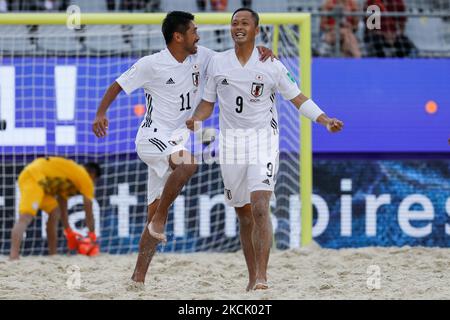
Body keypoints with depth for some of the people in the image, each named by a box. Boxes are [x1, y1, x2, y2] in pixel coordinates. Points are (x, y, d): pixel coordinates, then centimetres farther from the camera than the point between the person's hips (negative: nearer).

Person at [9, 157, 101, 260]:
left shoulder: (67, 174, 30)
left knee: (54, 212, 17)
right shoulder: (85, 177, 7)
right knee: (25, 218, -23)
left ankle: (52, 255, 16)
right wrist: (93, 237, 19)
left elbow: (62, 208, 35)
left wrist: (69, 232, 39)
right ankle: (13, 257, -39)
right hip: (34, 177, -10)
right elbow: (89, 212, 10)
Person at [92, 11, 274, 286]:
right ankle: (159, 218, -19)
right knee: (189, 161, -36)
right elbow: (118, 86, -2)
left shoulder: (200, 57, 4)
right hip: (152, 138, -6)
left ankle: (139, 277, 11)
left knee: (156, 216, 6)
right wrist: (101, 113, -16)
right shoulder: (151, 65, -11)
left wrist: (259, 52, -8)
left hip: (176, 141, 6)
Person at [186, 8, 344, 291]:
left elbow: (298, 98, 6)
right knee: (244, 215, 7)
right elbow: (208, 103, 13)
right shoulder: (218, 63, 7)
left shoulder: (272, 66, 0)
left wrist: (325, 120, -7)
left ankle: (262, 276, -23)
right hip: (231, 143, 3)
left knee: (260, 207, -20)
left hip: (263, 140, -3)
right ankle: (252, 278, 17)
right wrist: (194, 119, -8)